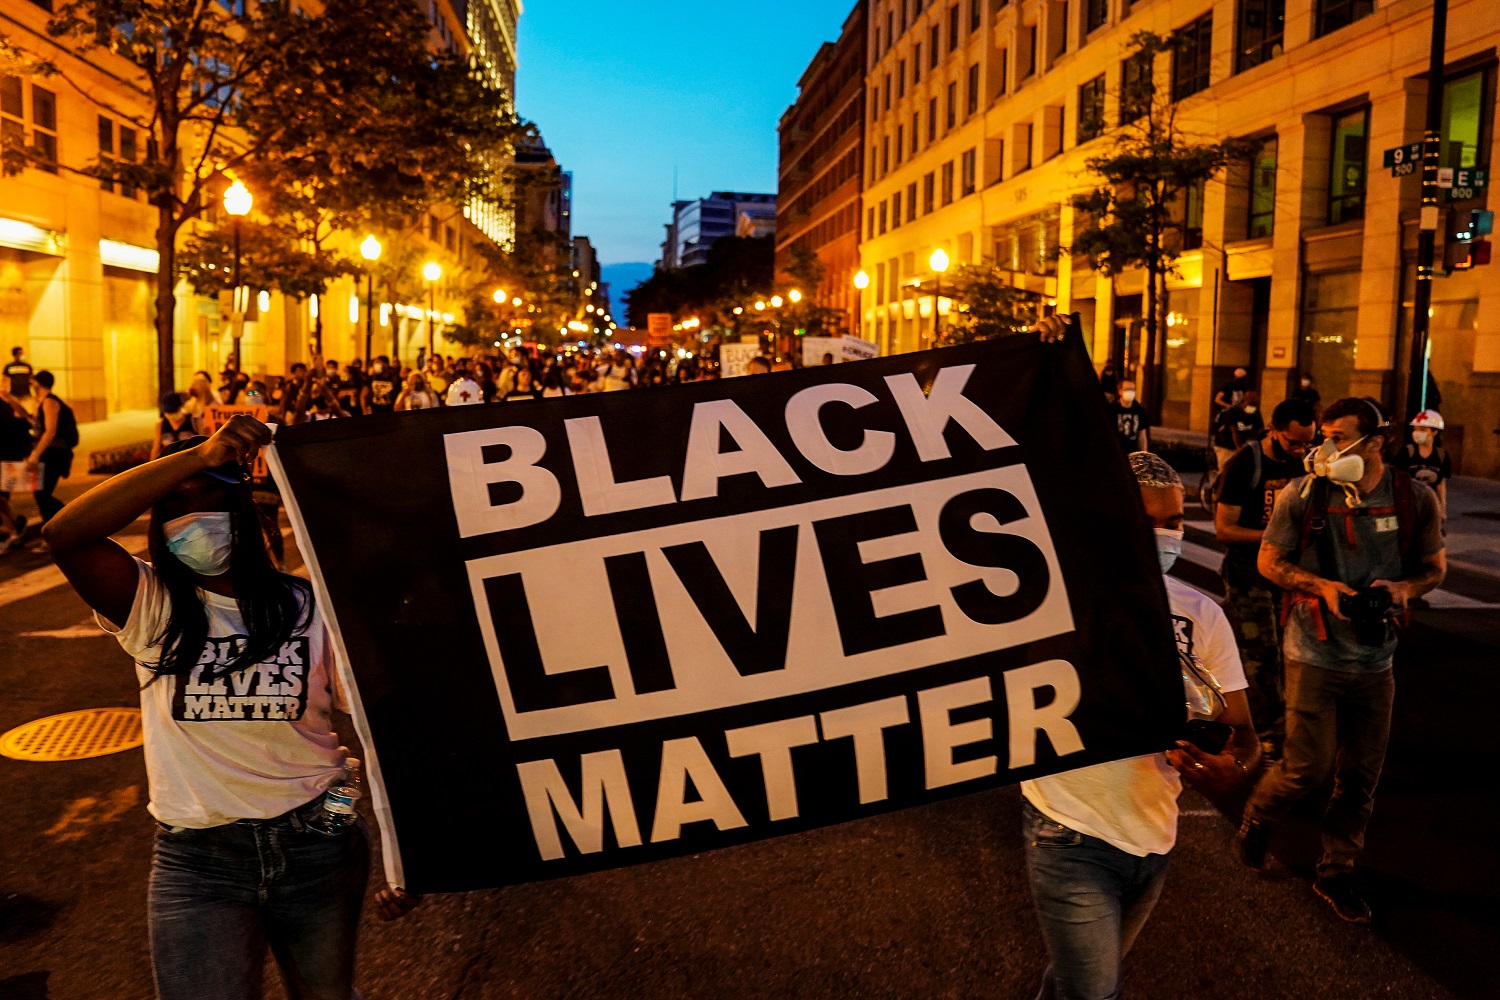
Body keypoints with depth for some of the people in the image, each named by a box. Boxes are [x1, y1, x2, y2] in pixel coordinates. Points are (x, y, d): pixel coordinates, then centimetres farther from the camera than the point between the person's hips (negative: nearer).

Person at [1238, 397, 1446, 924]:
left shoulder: (1415, 499, -3)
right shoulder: (1303, 494, -9)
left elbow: (1434, 565, 10)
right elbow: (1269, 561, 0)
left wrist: (1404, 587, -12)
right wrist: (1322, 586, -16)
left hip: (1375, 659, 3)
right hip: (1315, 653, -3)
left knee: (1361, 775, 10)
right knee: (1308, 766, -3)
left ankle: (1337, 870, 28)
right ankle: (1256, 820, 28)